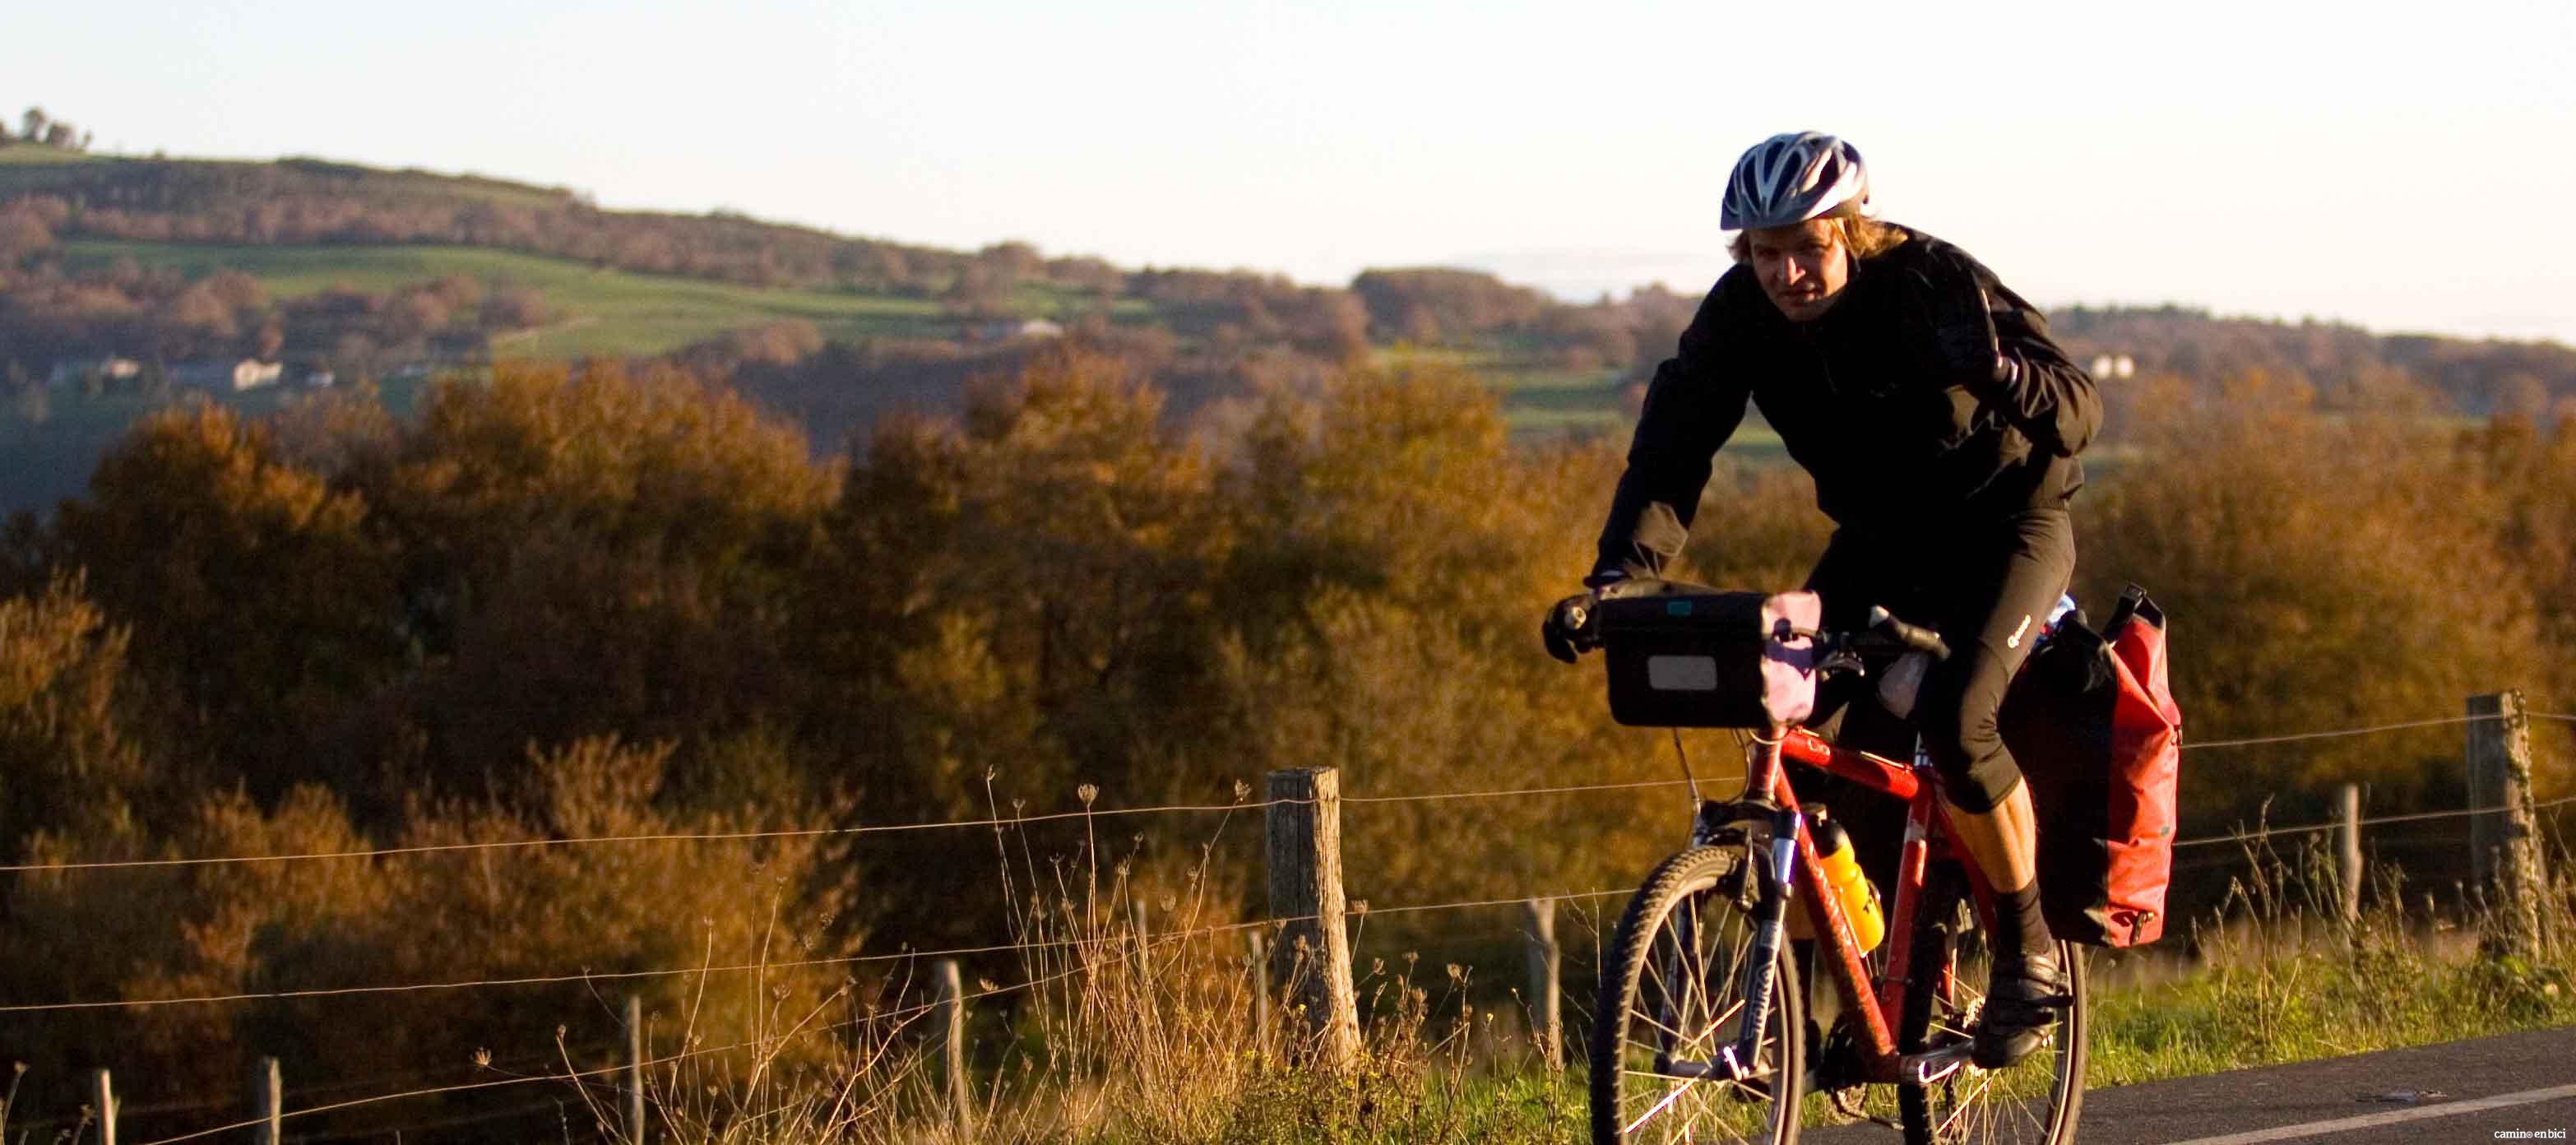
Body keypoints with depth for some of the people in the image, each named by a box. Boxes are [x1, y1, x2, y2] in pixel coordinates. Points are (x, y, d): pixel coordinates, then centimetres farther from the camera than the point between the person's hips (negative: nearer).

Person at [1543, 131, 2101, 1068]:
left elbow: (2078, 409, -32)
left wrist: (2003, 374, -56)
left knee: (1954, 716, -28)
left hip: (2004, 523, -5)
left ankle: (2028, 947, -8)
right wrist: (1621, 572, -37)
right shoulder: (1741, 313, -15)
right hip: (1879, 537, 5)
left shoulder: (1933, 283, -27)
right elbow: (1674, 441, -20)